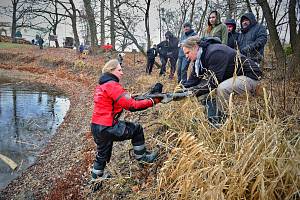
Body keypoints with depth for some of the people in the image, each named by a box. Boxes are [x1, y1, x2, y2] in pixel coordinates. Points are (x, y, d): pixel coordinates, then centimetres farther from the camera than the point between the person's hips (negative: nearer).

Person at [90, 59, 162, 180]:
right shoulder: (112, 85, -16)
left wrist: (131, 98, 2)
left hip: (96, 127, 9)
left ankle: (96, 177, 41)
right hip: (107, 128, -9)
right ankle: (141, 156, 20)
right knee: (137, 129, 6)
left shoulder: (101, 85, 13)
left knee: (103, 154, 25)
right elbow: (131, 106, -20)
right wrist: (152, 101, -14)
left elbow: (122, 101, 16)